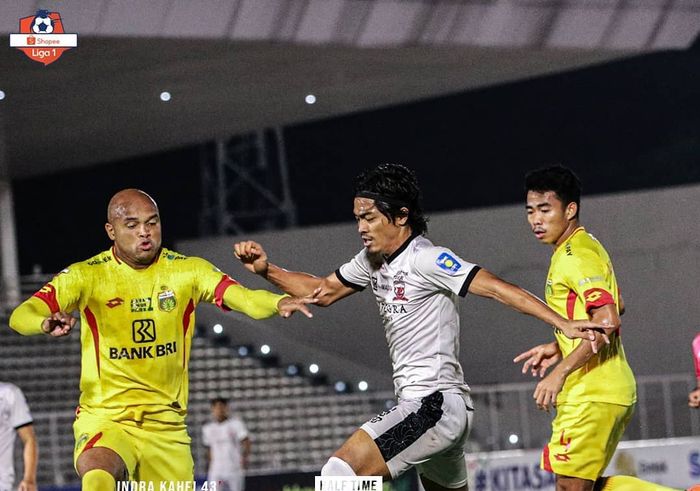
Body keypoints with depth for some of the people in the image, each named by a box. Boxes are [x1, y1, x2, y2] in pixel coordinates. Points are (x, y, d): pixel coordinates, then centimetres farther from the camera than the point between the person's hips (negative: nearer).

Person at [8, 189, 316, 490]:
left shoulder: (186, 270, 1)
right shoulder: (87, 275, -5)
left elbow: (243, 298, -14)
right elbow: (20, 317, -16)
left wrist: (278, 302, -37)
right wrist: (46, 323, -40)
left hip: (167, 423, 4)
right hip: (104, 418, -3)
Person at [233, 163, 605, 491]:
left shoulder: (425, 259, -13)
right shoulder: (373, 261, 13)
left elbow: (496, 288, -19)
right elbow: (323, 291, 26)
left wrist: (563, 324, -26)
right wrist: (265, 269, 12)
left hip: (434, 404, -10)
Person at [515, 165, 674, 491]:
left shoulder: (575, 256, -15)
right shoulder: (587, 246, 17)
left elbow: (608, 322, -25)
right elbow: (617, 307, 28)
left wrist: (560, 372, -25)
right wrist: (559, 347, 22)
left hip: (592, 396, -11)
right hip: (614, 390, 11)